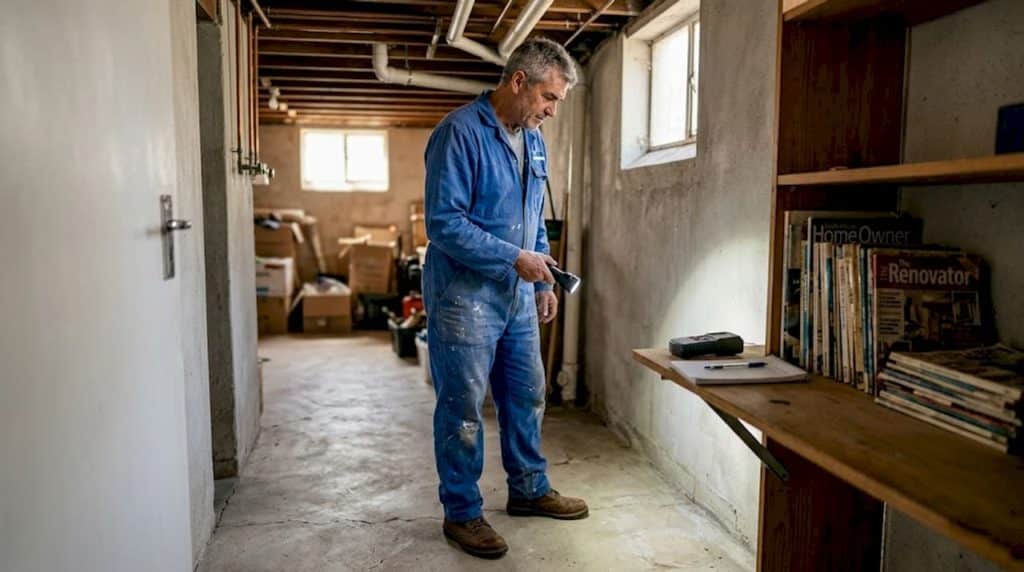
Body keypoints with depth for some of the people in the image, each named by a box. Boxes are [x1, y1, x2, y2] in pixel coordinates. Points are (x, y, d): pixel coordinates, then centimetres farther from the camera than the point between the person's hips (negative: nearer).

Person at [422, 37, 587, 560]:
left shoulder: (533, 141, 11)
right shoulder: (460, 133, -15)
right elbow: (443, 223, -21)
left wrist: (543, 282, 13)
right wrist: (515, 258, -20)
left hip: (517, 296, 8)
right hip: (464, 295, -8)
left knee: (527, 396, 17)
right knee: (463, 410, 3)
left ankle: (529, 489, 36)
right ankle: (462, 514, 20)